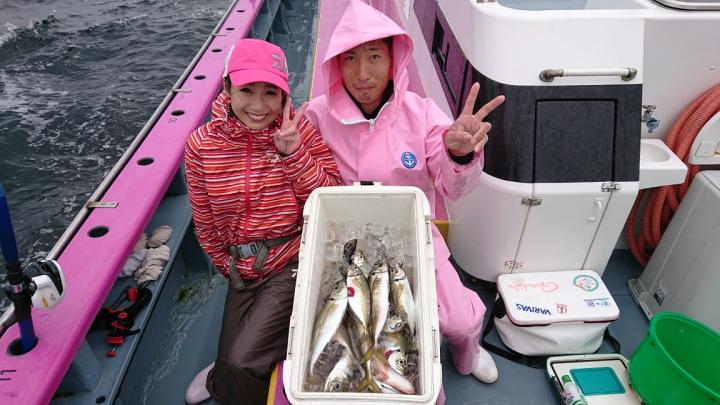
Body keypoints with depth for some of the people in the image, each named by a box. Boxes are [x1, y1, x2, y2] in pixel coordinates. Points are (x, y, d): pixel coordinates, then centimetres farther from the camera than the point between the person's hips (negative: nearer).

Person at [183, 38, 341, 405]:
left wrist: (293, 153, -23)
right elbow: (205, 226, 4)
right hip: (242, 270, 4)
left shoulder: (301, 129, -11)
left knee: (243, 362, -14)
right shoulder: (202, 144, -6)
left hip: (294, 261, -3)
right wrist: (230, 269, 11)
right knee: (236, 360, 10)